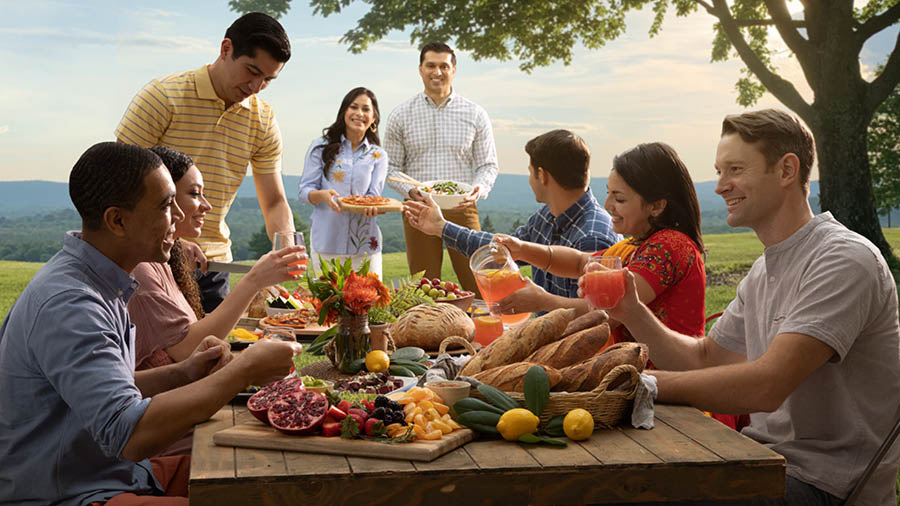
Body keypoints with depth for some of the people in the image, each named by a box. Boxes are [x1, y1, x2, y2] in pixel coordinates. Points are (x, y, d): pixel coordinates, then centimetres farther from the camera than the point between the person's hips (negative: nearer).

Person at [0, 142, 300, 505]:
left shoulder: (101, 284, 8)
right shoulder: (67, 304, -24)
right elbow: (128, 434, -32)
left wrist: (183, 374, 0)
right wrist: (245, 370, -25)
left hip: (114, 472, 10)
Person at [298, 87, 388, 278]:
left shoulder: (378, 155, 12)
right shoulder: (321, 147, 6)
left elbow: (374, 194, 3)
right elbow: (305, 190, 2)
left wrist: (371, 206, -21)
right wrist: (322, 195, -20)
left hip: (364, 242, 1)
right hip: (326, 239, -1)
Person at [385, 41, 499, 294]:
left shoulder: (475, 114, 6)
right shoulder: (400, 116, 5)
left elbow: (488, 164, 7)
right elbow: (391, 167, 6)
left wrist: (478, 190, -14)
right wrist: (410, 190, -14)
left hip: (462, 209, 0)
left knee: (478, 286, -3)